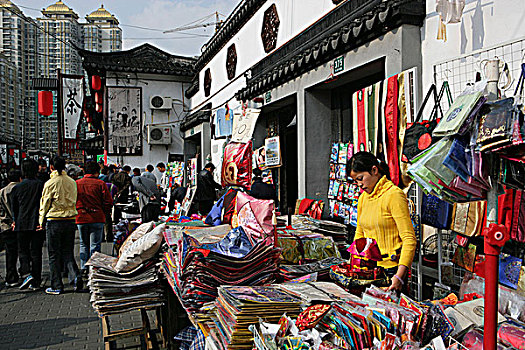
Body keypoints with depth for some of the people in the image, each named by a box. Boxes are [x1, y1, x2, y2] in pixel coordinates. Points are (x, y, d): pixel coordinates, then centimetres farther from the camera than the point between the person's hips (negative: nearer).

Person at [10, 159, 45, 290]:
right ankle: (36, 282, 7)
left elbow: (14, 207, 9)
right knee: (36, 252, 5)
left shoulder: (17, 187, -1)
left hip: (22, 224, 0)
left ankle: (26, 274, -9)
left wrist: (15, 221, 24)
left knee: (23, 251, 12)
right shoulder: (42, 185, -4)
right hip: (38, 224, 0)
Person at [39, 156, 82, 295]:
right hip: (70, 220, 4)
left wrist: (41, 222, 9)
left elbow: (45, 204, -3)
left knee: (54, 255, 5)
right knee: (68, 253, 12)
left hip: (54, 221, -4)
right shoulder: (72, 182, 6)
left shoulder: (50, 183, -8)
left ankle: (57, 286, 9)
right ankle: (75, 276, -7)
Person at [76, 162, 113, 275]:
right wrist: (103, 212, 10)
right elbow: (108, 202, -6)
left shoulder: (77, 183, 3)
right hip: (97, 219, -3)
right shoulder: (100, 184, -5)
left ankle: (83, 269, 15)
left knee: (83, 245, 14)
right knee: (95, 245, 3)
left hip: (81, 219, 3)